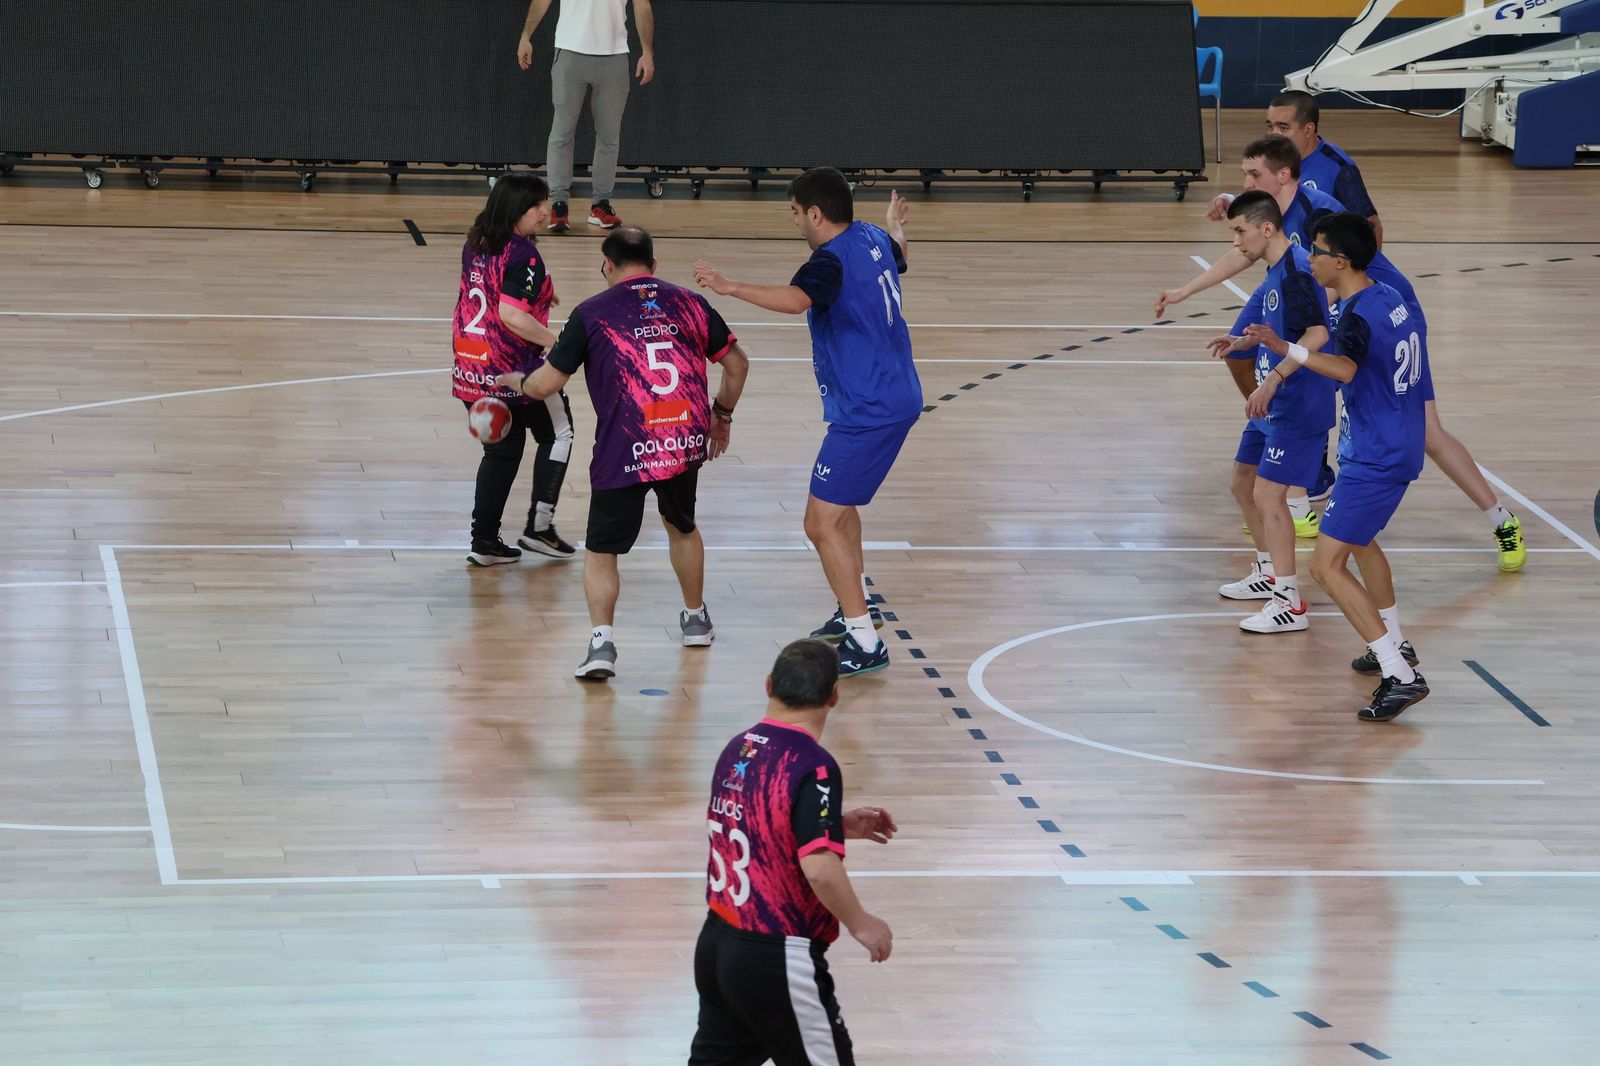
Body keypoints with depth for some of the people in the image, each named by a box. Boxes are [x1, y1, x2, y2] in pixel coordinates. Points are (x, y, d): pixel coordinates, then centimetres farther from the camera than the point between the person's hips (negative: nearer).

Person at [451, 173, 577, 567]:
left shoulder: (475, 245, 6)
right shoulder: (523, 256, -20)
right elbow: (511, 315, -29)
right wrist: (556, 342, -20)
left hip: (472, 371, 7)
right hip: (515, 371, -7)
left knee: (502, 449, 18)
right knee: (558, 433, 15)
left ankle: (484, 541, 15)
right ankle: (539, 525, 11)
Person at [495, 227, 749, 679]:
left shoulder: (591, 314, 0)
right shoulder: (688, 303, 10)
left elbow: (545, 384, 2)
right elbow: (737, 363, 17)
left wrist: (512, 380, 24)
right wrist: (722, 415, 33)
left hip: (624, 453, -4)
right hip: (688, 443, 4)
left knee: (601, 551, 8)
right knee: (683, 527, 30)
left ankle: (602, 639, -12)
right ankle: (696, 620, 45)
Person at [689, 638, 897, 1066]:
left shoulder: (738, 749, 5)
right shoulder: (813, 766, -19)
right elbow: (819, 867, -28)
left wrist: (837, 824, 21)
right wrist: (861, 925, -14)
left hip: (716, 942, 8)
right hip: (776, 958, -8)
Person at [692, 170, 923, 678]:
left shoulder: (833, 260, -22)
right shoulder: (873, 240, 6)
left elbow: (796, 298, -45)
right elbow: (898, 256, 33)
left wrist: (730, 286, -41)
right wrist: (895, 226, 55)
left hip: (867, 413, -10)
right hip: (896, 398, 10)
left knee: (822, 523, -8)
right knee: (839, 501, 28)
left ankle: (865, 644, -7)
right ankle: (856, 609, 39)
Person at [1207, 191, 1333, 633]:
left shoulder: (1296, 270, -20)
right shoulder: (1274, 274, 11)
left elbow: (1318, 332, -30)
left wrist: (1277, 375, -36)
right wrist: (1241, 343, 10)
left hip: (1299, 408, -11)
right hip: (1273, 405, 11)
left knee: (1268, 494, -14)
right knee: (1243, 483, 20)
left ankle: (1289, 603, -11)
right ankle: (1269, 573, 36)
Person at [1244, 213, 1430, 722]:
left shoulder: (1358, 316, -23)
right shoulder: (1391, 298, 6)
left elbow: (1345, 368, -45)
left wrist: (1287, 351, -59)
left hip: (1374, 460, -10)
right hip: (1401, 447, 10)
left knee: (1327, 565, -12)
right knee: (1360, 540, 31)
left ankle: (1402, 678, -18)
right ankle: (1394, 647, 44)